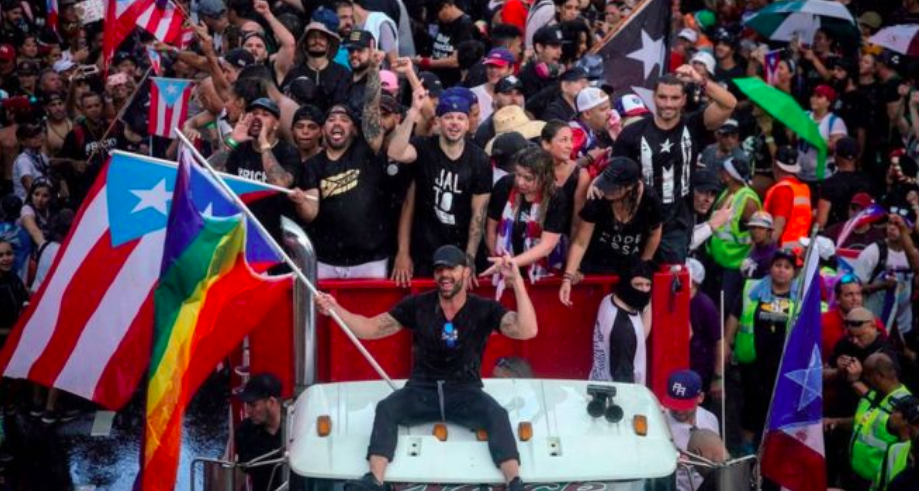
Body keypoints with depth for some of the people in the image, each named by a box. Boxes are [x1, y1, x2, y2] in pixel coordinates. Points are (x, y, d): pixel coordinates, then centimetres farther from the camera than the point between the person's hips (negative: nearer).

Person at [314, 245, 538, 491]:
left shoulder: (484, 309, -4)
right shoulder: (417, 306, 1)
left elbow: (527, 331, -19)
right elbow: (371, 328, 2)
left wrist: (517, 281, -28)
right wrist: (335, 309, -14)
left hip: (465, 393, -1)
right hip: (422, 390, 2)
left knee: (498, 415, -31)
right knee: (386, 408, -27)